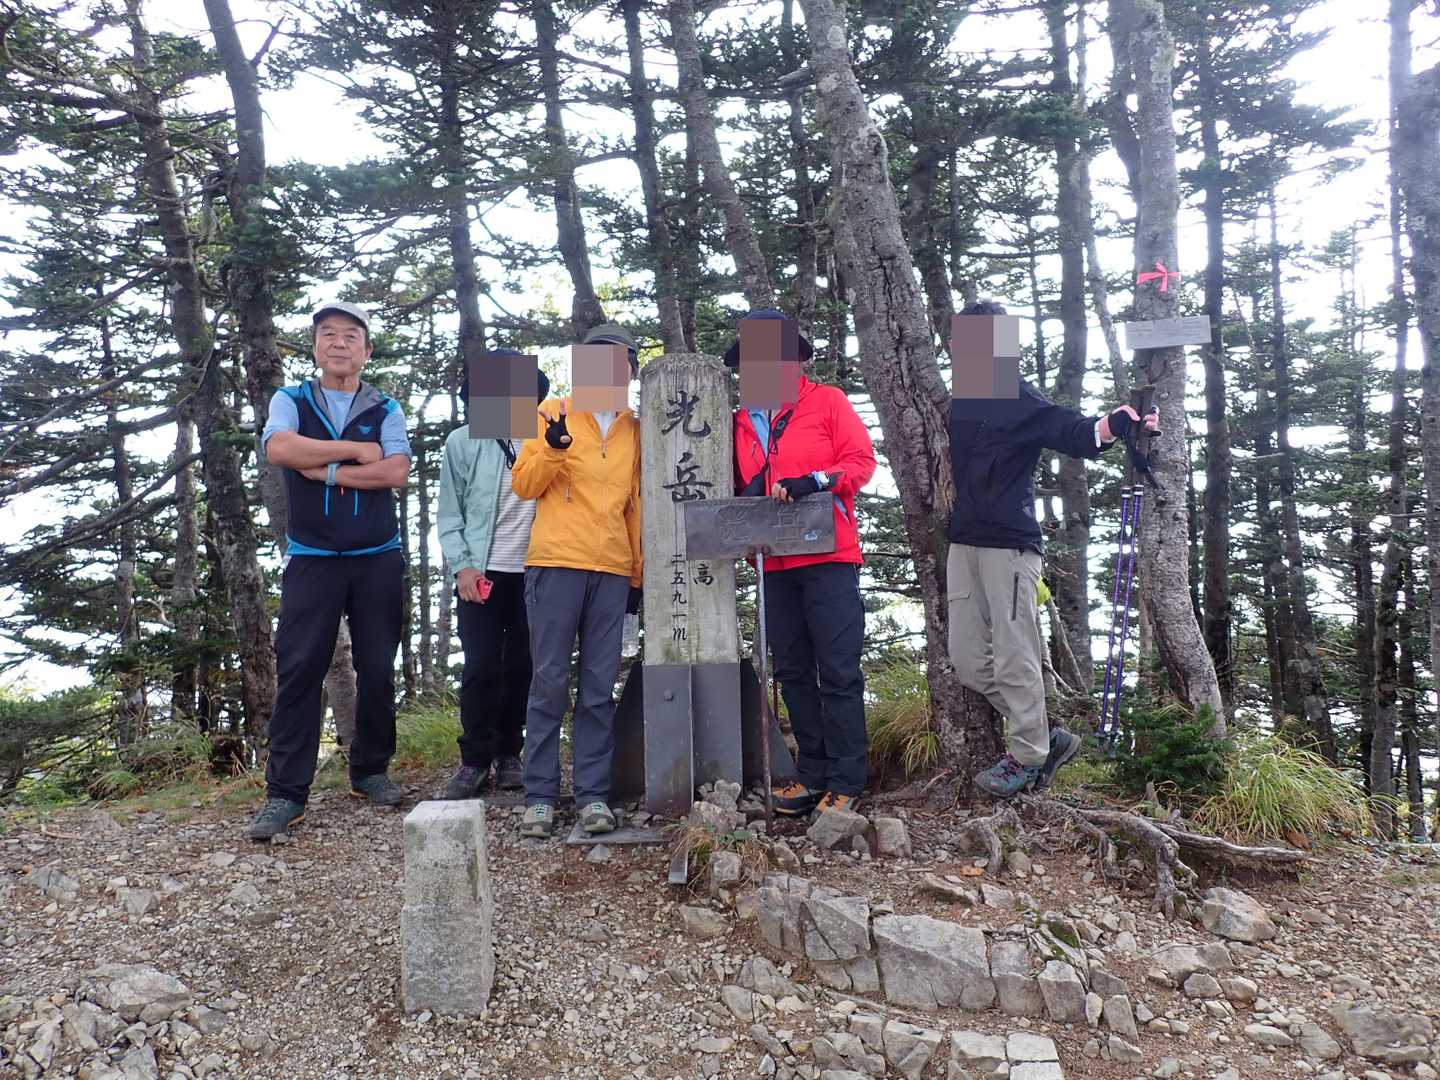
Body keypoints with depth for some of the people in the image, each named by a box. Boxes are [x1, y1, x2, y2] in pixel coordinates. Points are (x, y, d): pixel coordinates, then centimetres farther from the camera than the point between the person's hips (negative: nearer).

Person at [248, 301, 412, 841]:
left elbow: (396, 472, -9)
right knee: (298, 670, -5)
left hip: (377, 559, 1)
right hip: (311, 560, -1)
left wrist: (323, 469, -11)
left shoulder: (386, 410, 8)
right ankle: (286, 792, 0)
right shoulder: (290, 401, 7)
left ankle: (370, 770, 21)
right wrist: (358, 451, -11)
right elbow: (278, 448, -15)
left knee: (377, 669, 6)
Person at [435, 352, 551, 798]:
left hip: (534, 572, 1)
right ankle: (475, 760, 9)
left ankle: (509, 756, 16)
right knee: (481, 669, -2)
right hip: (482, 572, -1)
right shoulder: (462, 442, 5)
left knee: (522, 668, 5)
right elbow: (449, 514, 3)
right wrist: (462, 566, -7)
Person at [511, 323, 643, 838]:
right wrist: (552, 447, -18)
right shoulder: (555, 413, 6)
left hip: (613, 571, 3)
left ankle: (593, 794, 8)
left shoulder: (634, 429, 16)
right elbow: (524, 485, 1)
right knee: (550, 681, -2)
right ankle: (540, 796, 5)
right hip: (557, 563, -3)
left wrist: (638, 575, 17)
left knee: (600, 688, 3)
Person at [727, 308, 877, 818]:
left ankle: (845, 783, 2)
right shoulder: (743, 421, 15)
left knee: (838, 673, -5)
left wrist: (813, 482, -19)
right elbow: (741, 486, 17)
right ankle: (813, 774, 19)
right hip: (775, 564, 5)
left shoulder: (828, 401, 3)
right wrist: (749, 501, -5)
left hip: (828, 556, -5)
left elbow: (861, 460, -5)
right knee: (793, 673, 9)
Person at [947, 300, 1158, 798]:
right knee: (967, 659, 8)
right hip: (963, 542, 7)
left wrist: (1117, 423, -32)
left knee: (1014, 657, -3)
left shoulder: (1023, 400, -5)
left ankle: (1027, 757, 13)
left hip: (1009, 543, -7)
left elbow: (1076, 433, -14)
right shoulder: (960, 401, 14)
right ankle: (1048, 736, 21)